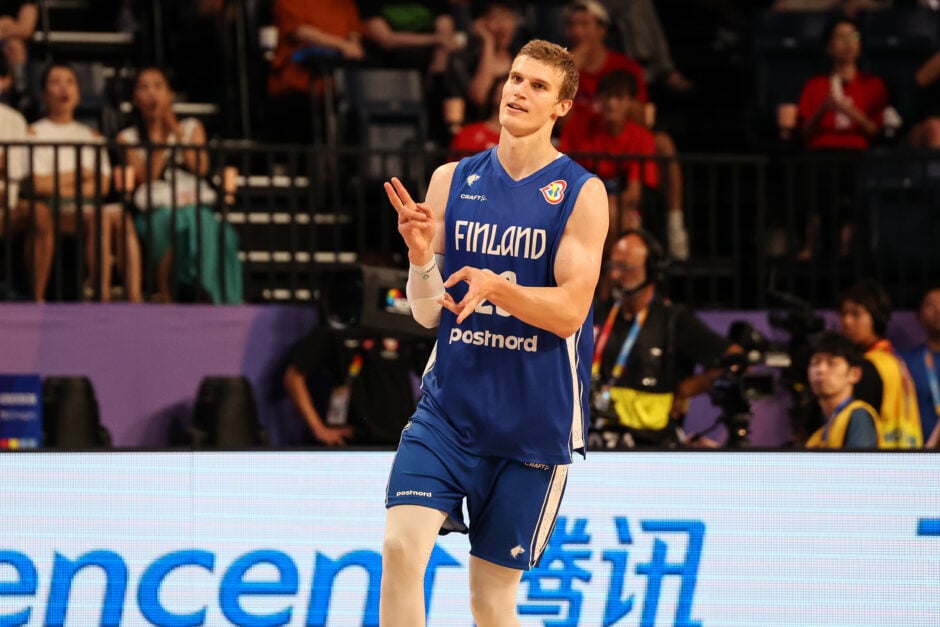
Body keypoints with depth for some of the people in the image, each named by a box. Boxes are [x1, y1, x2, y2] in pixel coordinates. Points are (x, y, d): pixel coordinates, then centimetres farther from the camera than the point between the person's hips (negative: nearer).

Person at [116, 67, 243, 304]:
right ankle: (165, 299, -42)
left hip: (196, 206, 2)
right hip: (156, 211, -2)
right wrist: (157, 135, 1)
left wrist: (175, 130, 4)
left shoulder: (191, 128, 24)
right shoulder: (128, 138, 18)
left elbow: (200, 167, 5)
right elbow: (146, 176, 0)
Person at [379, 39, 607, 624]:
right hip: (450, 406, 2)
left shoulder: (581, 193, -4)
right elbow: (428, 313, 5)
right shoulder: (452, 180, 5)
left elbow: (569, 311, -12)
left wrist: (495, 287, -29)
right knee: (401, 546, -18)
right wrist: (420, 255, -16)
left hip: (534, 421, -2)